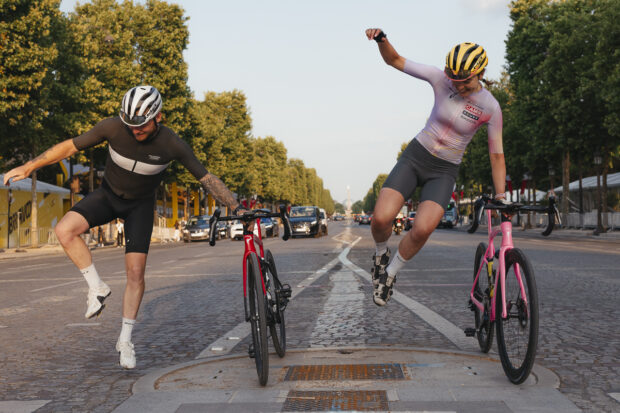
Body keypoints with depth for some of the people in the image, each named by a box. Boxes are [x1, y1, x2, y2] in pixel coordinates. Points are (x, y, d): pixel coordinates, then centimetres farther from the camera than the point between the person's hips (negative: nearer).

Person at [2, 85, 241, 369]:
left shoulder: (172, 145, -26)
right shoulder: (113, 127, -25)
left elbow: (207, 179, -18)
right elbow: (70, 146, -13)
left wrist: (239, 210, -20)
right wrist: (28, 167, -12)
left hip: (141, 205, -1)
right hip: (108, 194, 1)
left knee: (136, 272, -8)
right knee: (65, 230, -25)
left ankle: (125, 340, 8)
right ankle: (97, 288, -7)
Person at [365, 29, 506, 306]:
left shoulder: (490, 108, -10)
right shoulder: (442, 79, -8)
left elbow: (497, 156, -2)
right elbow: (395, 60, -3)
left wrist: (500, 198, -8)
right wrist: (381, 39, -24)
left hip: (444, 171, -1)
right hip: (414, 157, 1)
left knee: (423, 229, -26)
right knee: (381, 218, -20)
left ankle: (390, 273, 4)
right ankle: (381, 253, 17)